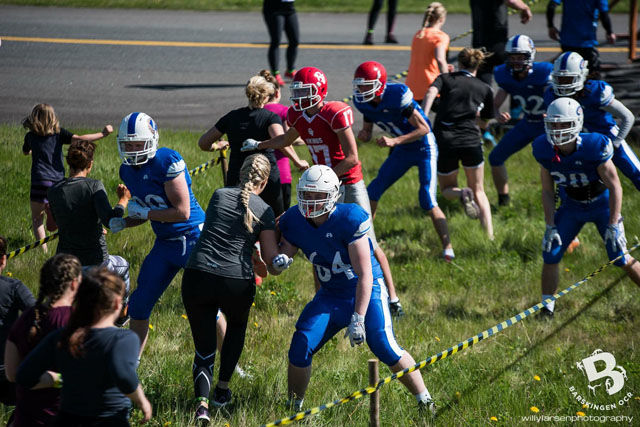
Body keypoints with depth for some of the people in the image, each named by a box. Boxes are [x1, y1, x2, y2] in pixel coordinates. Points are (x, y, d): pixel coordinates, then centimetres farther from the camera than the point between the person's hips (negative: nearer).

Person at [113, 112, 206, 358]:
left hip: (193, 240, -7)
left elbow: (182, 211, -20)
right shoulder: (128, 171, 6)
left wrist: (144, 212, -15)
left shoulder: (168, 162, -19)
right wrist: (123, 223, -2)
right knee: (139, 305, 7)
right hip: (165, 244, 7)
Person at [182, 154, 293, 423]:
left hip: (196, 278, 1)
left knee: (203, 346, 13)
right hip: (236, 284, -1)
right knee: (237, 326, 33)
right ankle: (222, 390, 34)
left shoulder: (218, 196, 11)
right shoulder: (264, 211, 5)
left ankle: (202, 402, -10)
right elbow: (272, 266, -5)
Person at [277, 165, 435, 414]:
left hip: (366, 291, -5)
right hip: (330, 297, 5)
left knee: (385, 348, -20)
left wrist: (358, 319, -27)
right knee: (300, 347, -10)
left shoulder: (349, 220, -25)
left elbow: (364, 275, -24)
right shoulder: (294, 221, -8)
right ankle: (294, 408, 10)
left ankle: (426, 402, -5)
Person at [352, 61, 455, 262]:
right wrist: (363, 134, -18)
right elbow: (367, 132, 7)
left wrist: (394, 141, -33)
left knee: (428, 202, -15)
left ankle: (448, 248, -8)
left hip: (424, 148, -7)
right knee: (372, 192, 7)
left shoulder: (398, 96, -29)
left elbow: (424, 129, -25)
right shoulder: (364, 102, -6)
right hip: (403, 150, 8)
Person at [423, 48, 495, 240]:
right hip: (471, 142, 1)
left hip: (444, 142, -1)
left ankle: (463, 194, -15)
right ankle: (490, 236, -1)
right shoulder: (484, 89, 14)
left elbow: (431, 92, -11)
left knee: (447, 188, 22)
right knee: (479, 191, 18)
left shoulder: (445, 79, 11)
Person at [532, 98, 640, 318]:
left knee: (620, 258, -7)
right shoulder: (545, 151, -18)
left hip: (602, 205, -4)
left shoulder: (594, 148, -31)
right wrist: (550, 227, -9)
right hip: (572, 207, 4)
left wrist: (613, 226, -24)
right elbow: (548, 192, -4)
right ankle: (547, 308, 10)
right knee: (550, 255, -5)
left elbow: (615, 187, -22)